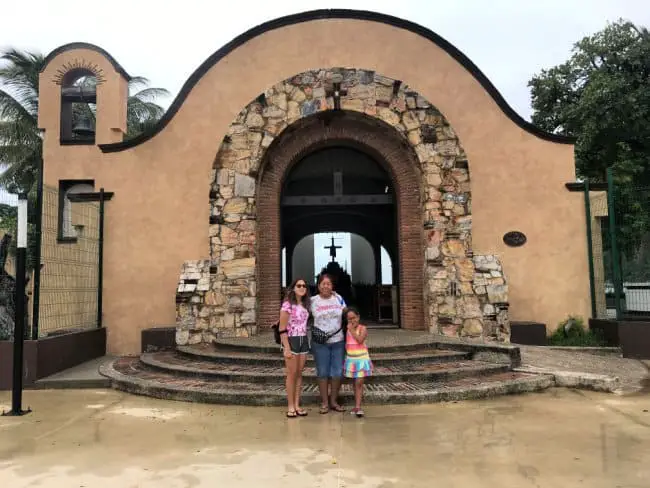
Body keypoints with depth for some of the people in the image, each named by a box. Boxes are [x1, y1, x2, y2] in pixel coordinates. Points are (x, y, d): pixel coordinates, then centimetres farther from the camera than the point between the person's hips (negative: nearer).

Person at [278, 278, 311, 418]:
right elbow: (282, 328, -15)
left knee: (299, 373, 10)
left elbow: (305, 324, 11)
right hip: (291, 340, -6)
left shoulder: (305, 304, 9)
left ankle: (297, 405, 17)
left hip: (304, 340, 6)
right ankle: (290, 406, 10)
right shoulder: (288, 304, -12)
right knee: (292, 374, 0)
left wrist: (307, 342, 5)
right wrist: (286, 348, -18)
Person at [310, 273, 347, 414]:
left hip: (338, 341, 2)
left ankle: (334, 401, 19)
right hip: (320, 343, -2)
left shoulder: (338, 298, 4)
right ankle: (324, 402, 15)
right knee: (323, 372, 4)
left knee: (337, 372, 5)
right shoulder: (312, 301, -1)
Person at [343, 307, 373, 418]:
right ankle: (357, 406, 20)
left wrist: (352, 329, -19)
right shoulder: (347, 329, 6)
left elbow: (360, 340, -24)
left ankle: (358, 406, -10)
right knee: (355, 383, 12)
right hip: (351, 359, 5)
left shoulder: (363, 328, -7)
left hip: (361, 359, -5)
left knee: (359, 383, -9)